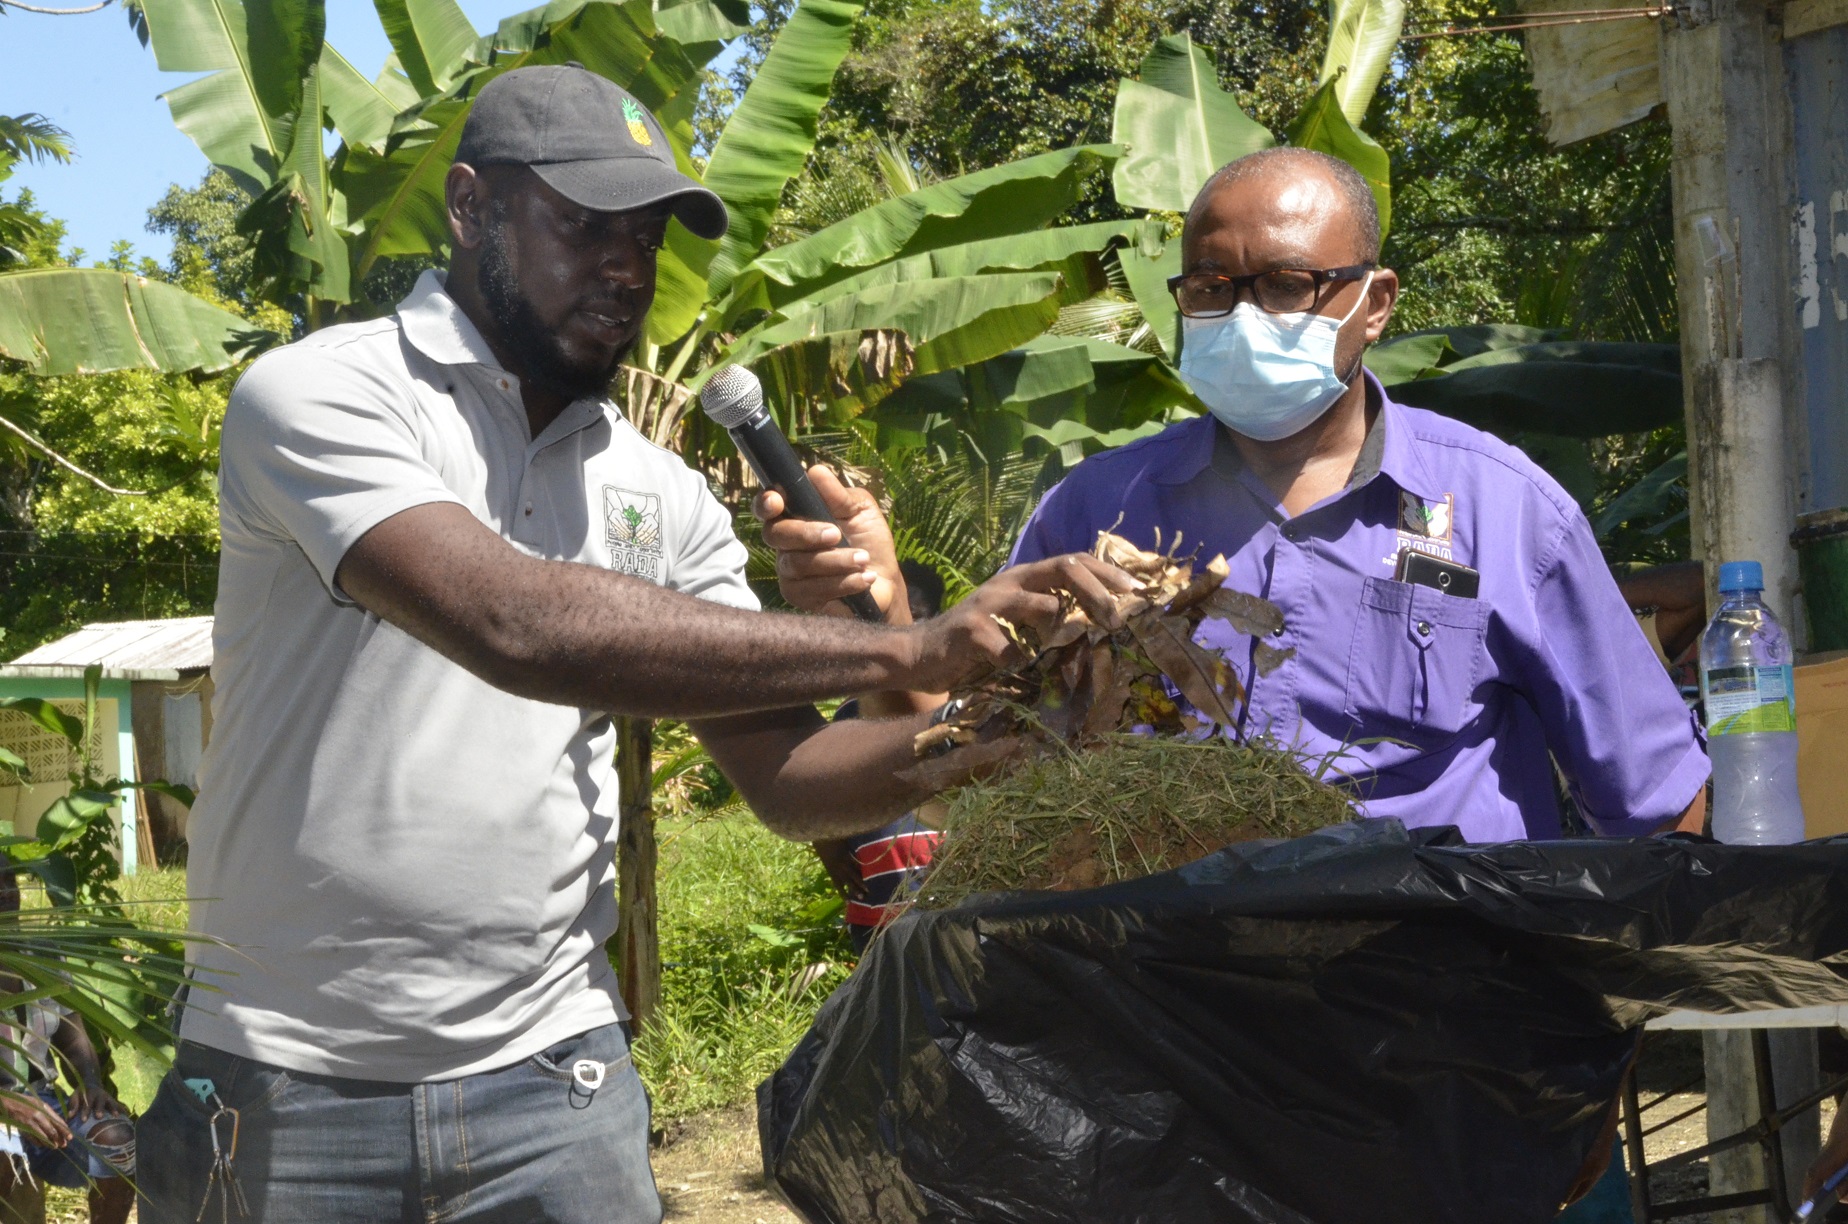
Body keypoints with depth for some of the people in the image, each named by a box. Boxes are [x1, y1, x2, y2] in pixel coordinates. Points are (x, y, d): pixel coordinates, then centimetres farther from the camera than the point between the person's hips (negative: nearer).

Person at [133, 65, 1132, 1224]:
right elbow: (513, 625, -26)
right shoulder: (320, 395, -10)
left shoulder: (658, 494, 9)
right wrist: (903, 651, -29)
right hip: (293, 1078, -4)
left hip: (551, 1077, 4)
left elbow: (786, 775, 7)